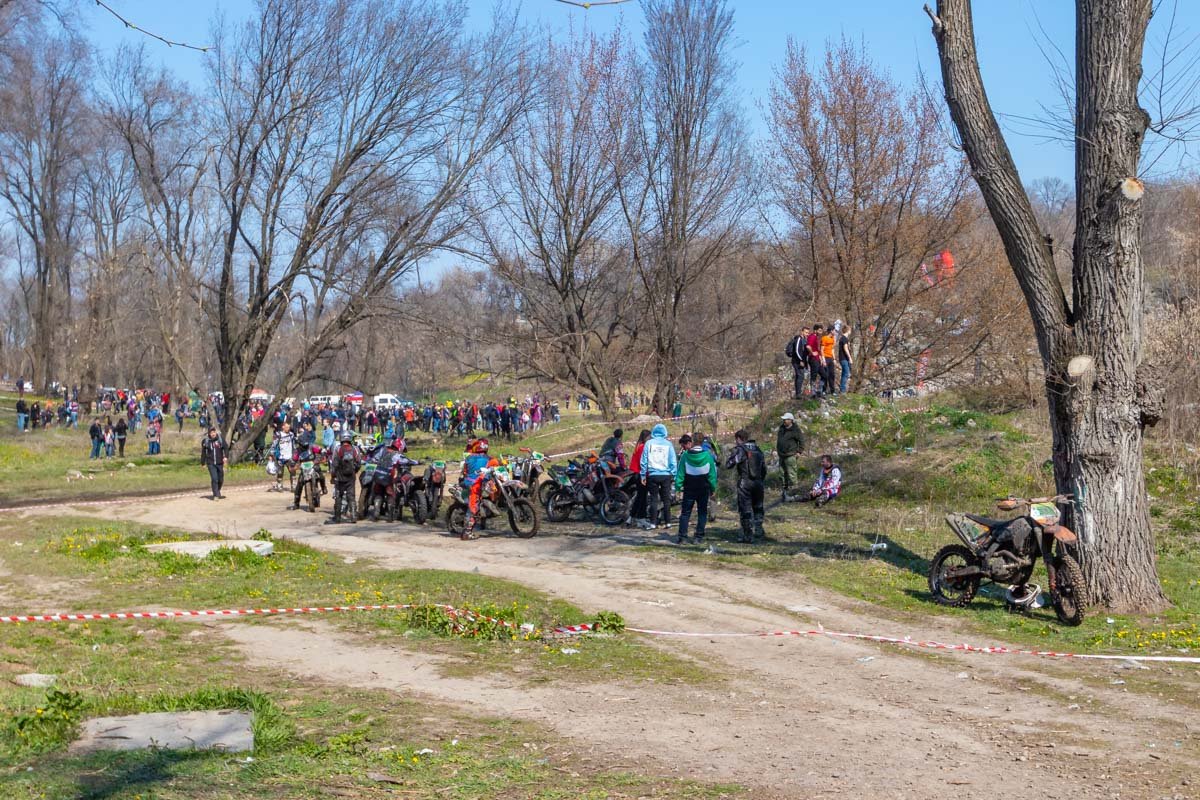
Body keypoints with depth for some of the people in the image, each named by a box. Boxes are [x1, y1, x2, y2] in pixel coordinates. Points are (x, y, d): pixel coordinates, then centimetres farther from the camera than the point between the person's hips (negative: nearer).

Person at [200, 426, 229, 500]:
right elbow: (203, 453, 7)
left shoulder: (221, 439, -1)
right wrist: (203, 463, 9)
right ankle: (216, 495, -8)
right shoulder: (205, 441, -2)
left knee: (221, 480, 11)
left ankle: (218, 493, 34)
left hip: (220, 463, 2)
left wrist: (226, 457, -21)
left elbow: (225, 448, -5)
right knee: (214, 479, -13)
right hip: (211, 463, -2)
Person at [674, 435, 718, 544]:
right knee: (702, 512, 8)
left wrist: (678, 486, 1)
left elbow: (680, 473, -6)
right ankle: (699, 536, 3)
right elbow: (712, 473, -1)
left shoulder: (685, 456, -8)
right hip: (704, 489, 0)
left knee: (685, 512, 7)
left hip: (689, 489, 0)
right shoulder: (708, 455, -7)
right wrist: (713, 488, 7)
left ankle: (681, 536, 1)